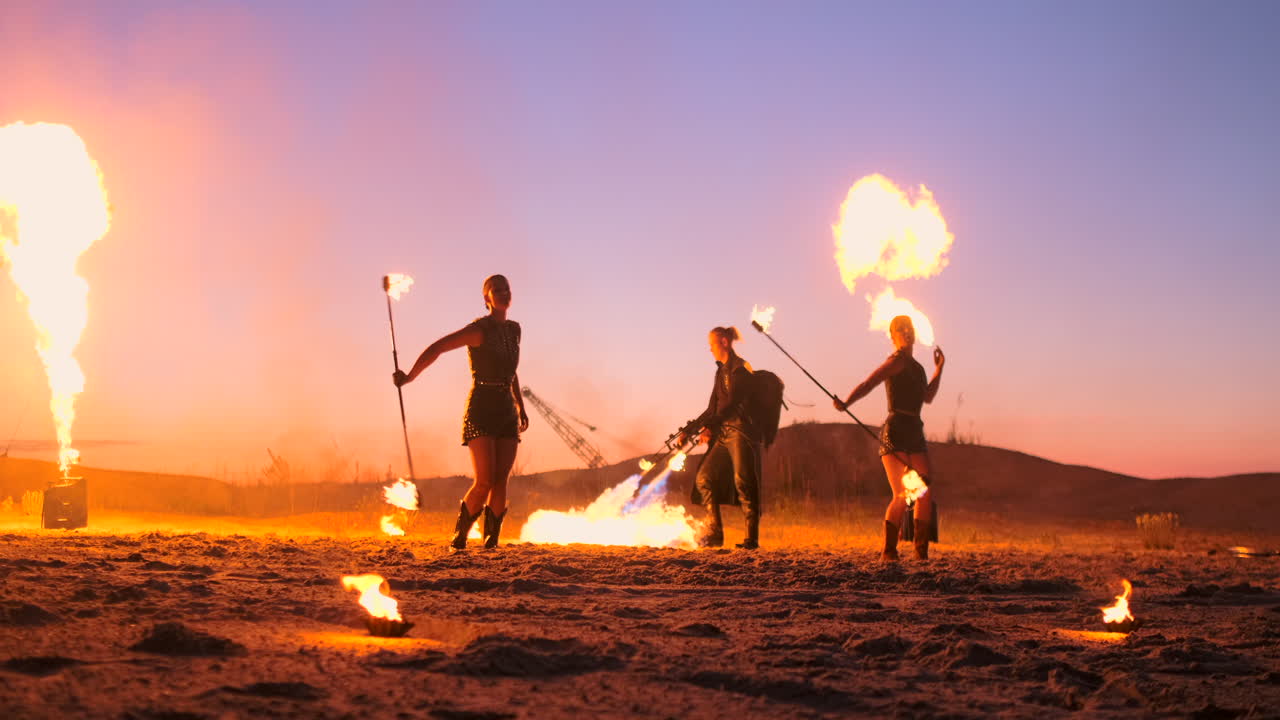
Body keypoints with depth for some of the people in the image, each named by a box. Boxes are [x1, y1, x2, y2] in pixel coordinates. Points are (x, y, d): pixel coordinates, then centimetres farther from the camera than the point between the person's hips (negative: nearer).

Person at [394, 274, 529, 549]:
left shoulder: (514, 329, 13)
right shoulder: (479, 330, -9)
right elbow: (436, 348, -12)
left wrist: (521, 407, 23)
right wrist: (410, 376, -20)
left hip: (507, 413, 6)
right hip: (481, 411, -6)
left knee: (501, 480, -4)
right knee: (484, 481, -13)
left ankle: (491, 540, 2)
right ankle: (459, 534, 7)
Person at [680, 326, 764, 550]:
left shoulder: (740, 369, -7)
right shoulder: (721, 371, 19)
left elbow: (733, 403, -18)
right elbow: (713, 408, 18)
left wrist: (710, 427, -25)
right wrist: (689, 430, 12)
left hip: (741, 431, -9)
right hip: (723, 433, 9)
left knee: (743, 482, -11)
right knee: (705, 477, 2)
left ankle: (752, 538, -7)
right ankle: (714, 533, 5)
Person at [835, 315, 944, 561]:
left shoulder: (914, 365, 21)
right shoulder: (898, 360, -5)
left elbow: (927, 397, 27)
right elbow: (868, 383, -18)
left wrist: (939, 368, 28)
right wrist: (845, 403, -34)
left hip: (915, 433, 8)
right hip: (895, 432, -8)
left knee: (925, 494, 5)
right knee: (902, 496, -14)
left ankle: (922, 551, 13)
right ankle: (888, 551, -6)